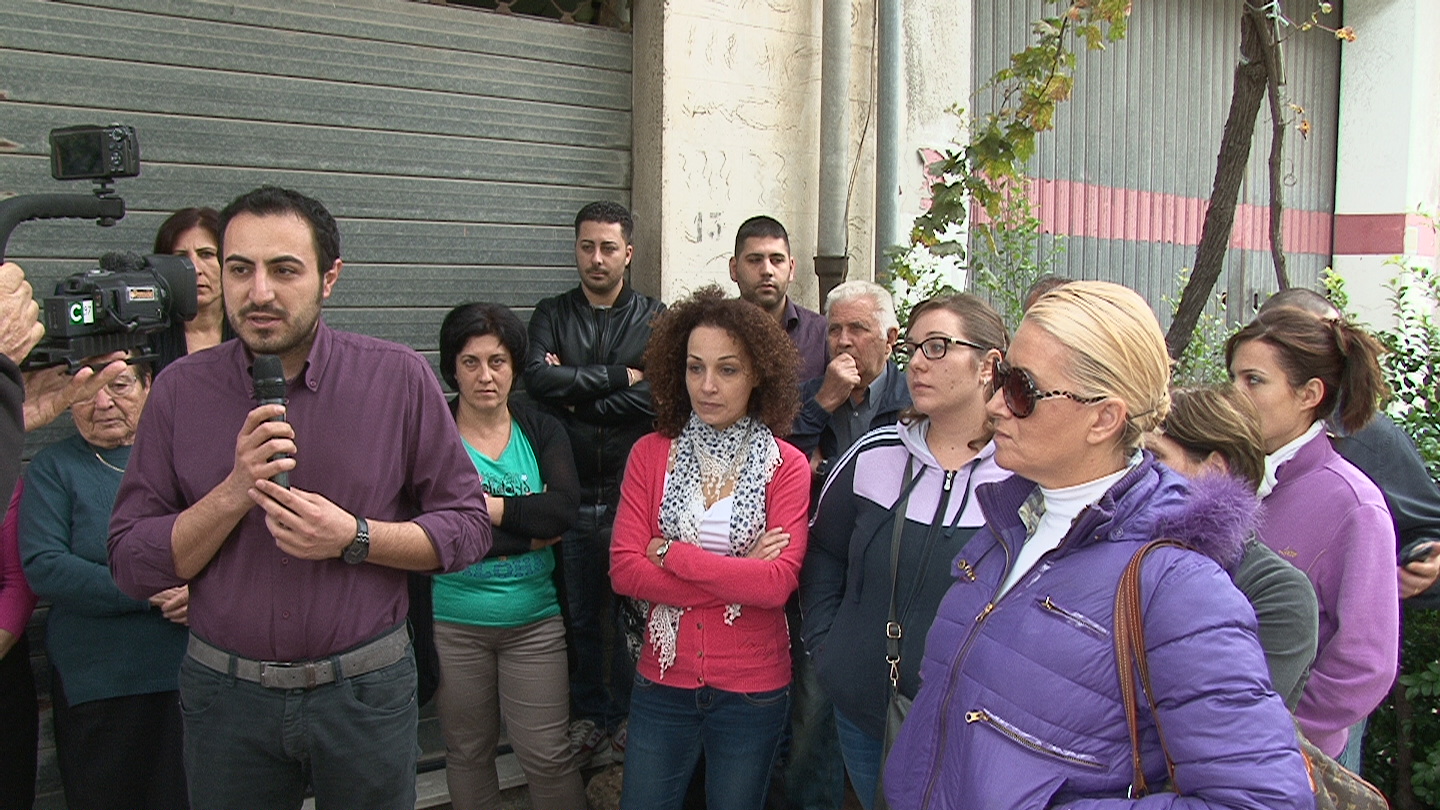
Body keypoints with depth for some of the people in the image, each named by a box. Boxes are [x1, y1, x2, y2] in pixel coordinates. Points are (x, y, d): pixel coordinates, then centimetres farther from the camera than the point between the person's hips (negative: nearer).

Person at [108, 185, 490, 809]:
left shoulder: (398, 377, -7)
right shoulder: (181, 389, -3)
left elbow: (468, 526, -5)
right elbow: (131, 565, -4)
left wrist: (353, 538, -19)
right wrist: (237, 490, -18)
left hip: (365, 688, -1)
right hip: (225, 690, 1)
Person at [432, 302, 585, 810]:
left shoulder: (542, 431, 3)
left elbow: (564, 508, -13)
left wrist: (484, 505, -17)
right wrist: (531, 533, -15)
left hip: (534, 620, 1)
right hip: (453, 622, -1)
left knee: (546, 754, 2)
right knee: (468, 753, 14)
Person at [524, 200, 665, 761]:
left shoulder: (655, 318, 4)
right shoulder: (551, 315, 8)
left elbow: (660, 396, -12)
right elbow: (538, 378, -11)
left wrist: (576, 394, -10)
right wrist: (619, 376, -11)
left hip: (633, 492, -1)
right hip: (572, 493, 2)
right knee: (580, 615, 11)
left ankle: (630, 713, 24)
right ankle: (590, 712, 28)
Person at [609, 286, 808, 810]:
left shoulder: (786, 466, -8)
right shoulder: (651, 454, -3)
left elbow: (777, 583, -19)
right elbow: (624, 570, -11)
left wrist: (669, 553, -17)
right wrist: (737, 578, -16)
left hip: (752, 689, -1)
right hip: (663, 682, 2)